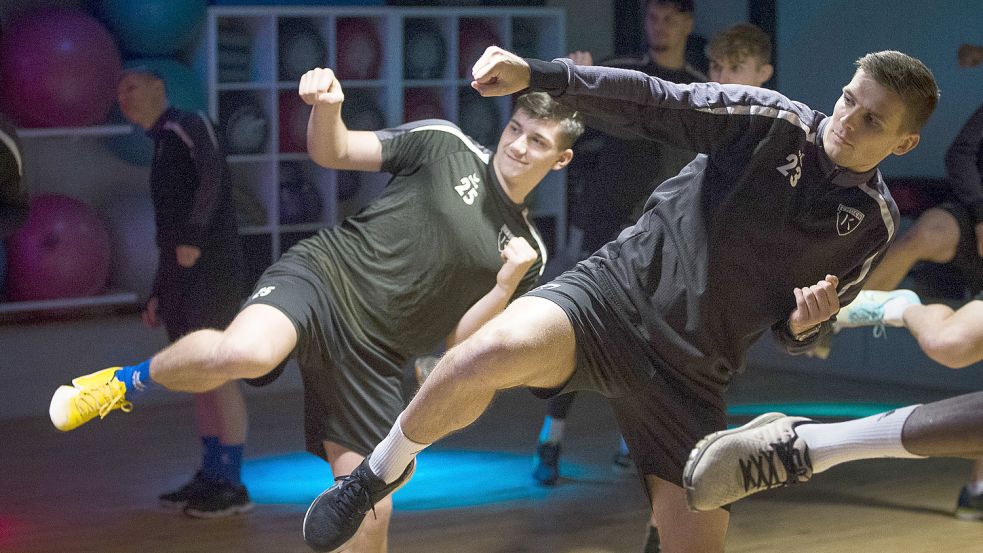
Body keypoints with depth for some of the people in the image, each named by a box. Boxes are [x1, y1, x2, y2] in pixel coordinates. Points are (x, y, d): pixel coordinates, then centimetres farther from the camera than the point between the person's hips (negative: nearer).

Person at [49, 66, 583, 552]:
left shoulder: (527, 250, 11)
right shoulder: (447, 144, 4)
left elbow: (459, 337, 9)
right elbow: (333, 151, 5)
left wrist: (507, 283, -7)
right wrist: (326, 107, -18)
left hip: (372, 357, 4)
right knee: (244, 352, -38)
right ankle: (130, 381, -7)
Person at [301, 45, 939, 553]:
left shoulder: (874, 224, 4)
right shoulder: (773, 120, -4)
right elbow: (653, 103, -5)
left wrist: (806, 324, -10)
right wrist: (537, 75, -17)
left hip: (691, 377, 3)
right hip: (616, 294, -3)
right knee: (495, 350, -33)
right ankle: (379, 473, -6)